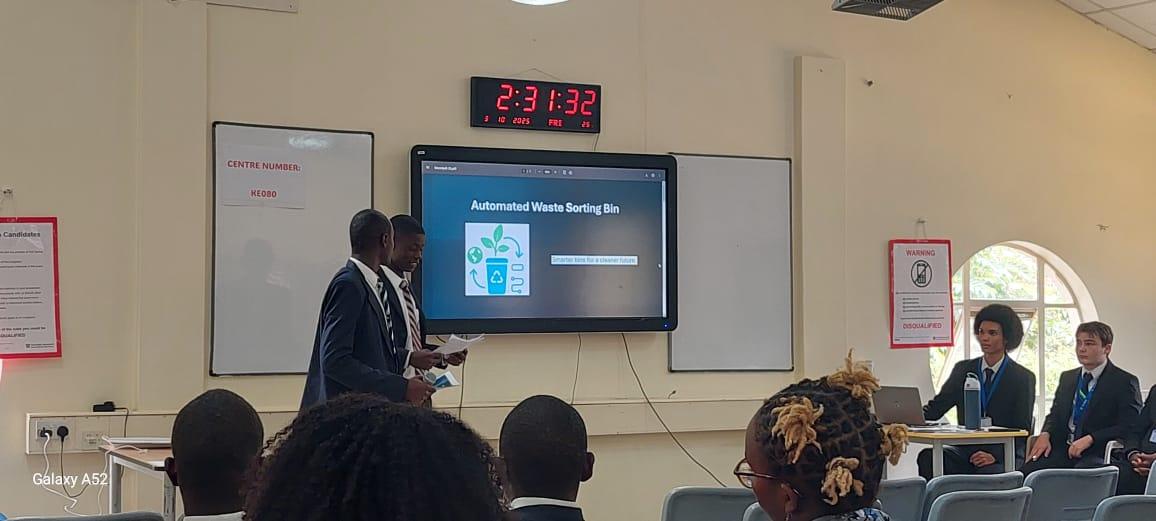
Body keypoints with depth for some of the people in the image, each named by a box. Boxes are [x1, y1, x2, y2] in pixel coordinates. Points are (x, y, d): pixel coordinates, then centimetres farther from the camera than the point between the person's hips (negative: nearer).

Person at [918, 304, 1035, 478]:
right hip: (966, 452, 4)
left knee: (988, 473, -38)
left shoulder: (1023, 378, 0)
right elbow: (935, 408, 8)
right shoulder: (963, 370, 11)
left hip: (1004, 457, -4)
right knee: (928, 456, -25)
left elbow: (1022, 430, -4)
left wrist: (995, 455, -21)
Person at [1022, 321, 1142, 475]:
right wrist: (1046, 434, 1)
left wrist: (1089, 439, -18)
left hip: (1097, 452, -5)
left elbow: (1130, 426, -8)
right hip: (1063, 450, 5)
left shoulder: (1125, 382, 1)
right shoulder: (1067, 377, 21)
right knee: (1026, 472, -23)